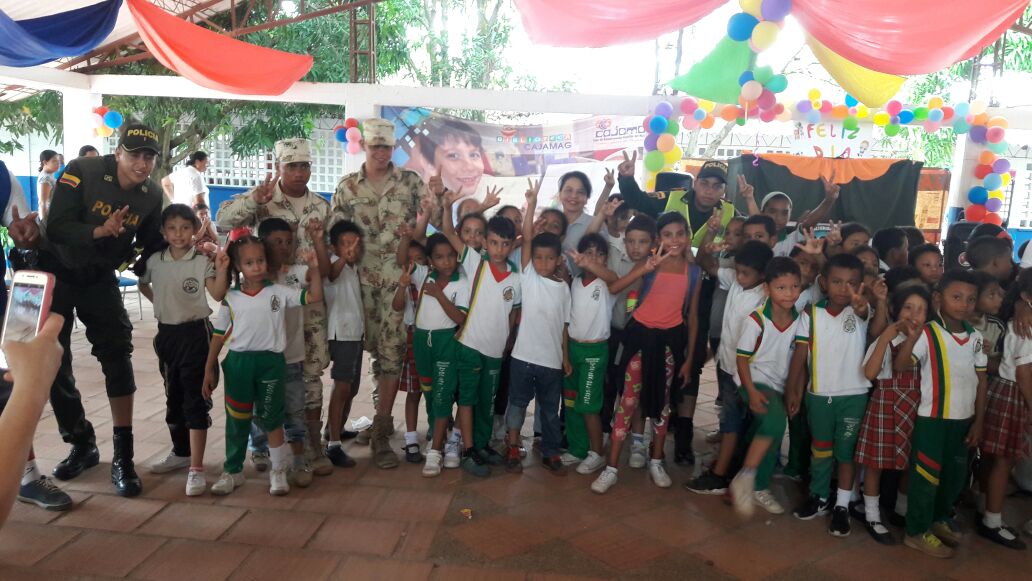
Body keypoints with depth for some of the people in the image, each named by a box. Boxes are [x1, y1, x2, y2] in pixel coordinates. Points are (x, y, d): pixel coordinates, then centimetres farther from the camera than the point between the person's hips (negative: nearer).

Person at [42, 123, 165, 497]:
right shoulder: (82, 172, -20)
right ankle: (82, 445, 23)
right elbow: (55, 228, -26)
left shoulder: (152, 194, -6)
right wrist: (100, 231, -41)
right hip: (56, 273, -2)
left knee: (118, 354, -11)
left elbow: (151, 243, 6)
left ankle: (122, 457, -5)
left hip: (100, 278, 2)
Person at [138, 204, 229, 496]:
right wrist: (159, 303, 10)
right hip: (167, 333, 6)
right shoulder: (155, 261, 3)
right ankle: (181, 453, 36)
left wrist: (222, 271, -37)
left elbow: (218, 294, -23)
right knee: (173, 397, 18)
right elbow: (142, 284, 22)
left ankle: (196, 468, -4)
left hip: (195, 333, -6)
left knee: (195, 400, -7)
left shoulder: (202, 261, -11)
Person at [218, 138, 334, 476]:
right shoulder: (262, 199, -2)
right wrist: (255, 199, -28)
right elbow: (223, 220, -15)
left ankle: (312, 446, 16)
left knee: (312, 371, 5)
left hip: (310, 299, 3)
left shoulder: (321, 207, 9)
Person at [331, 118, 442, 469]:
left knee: (392, 348, -6)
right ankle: (385, 415, 31)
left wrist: (439, 196, -17)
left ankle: (381, 433, 2)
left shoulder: (410, 181, 4)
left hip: (399, 278, -2)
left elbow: (438, 221, 1)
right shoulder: (347, 186, 8)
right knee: (375, 347, 11)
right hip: (364, 279, 2)